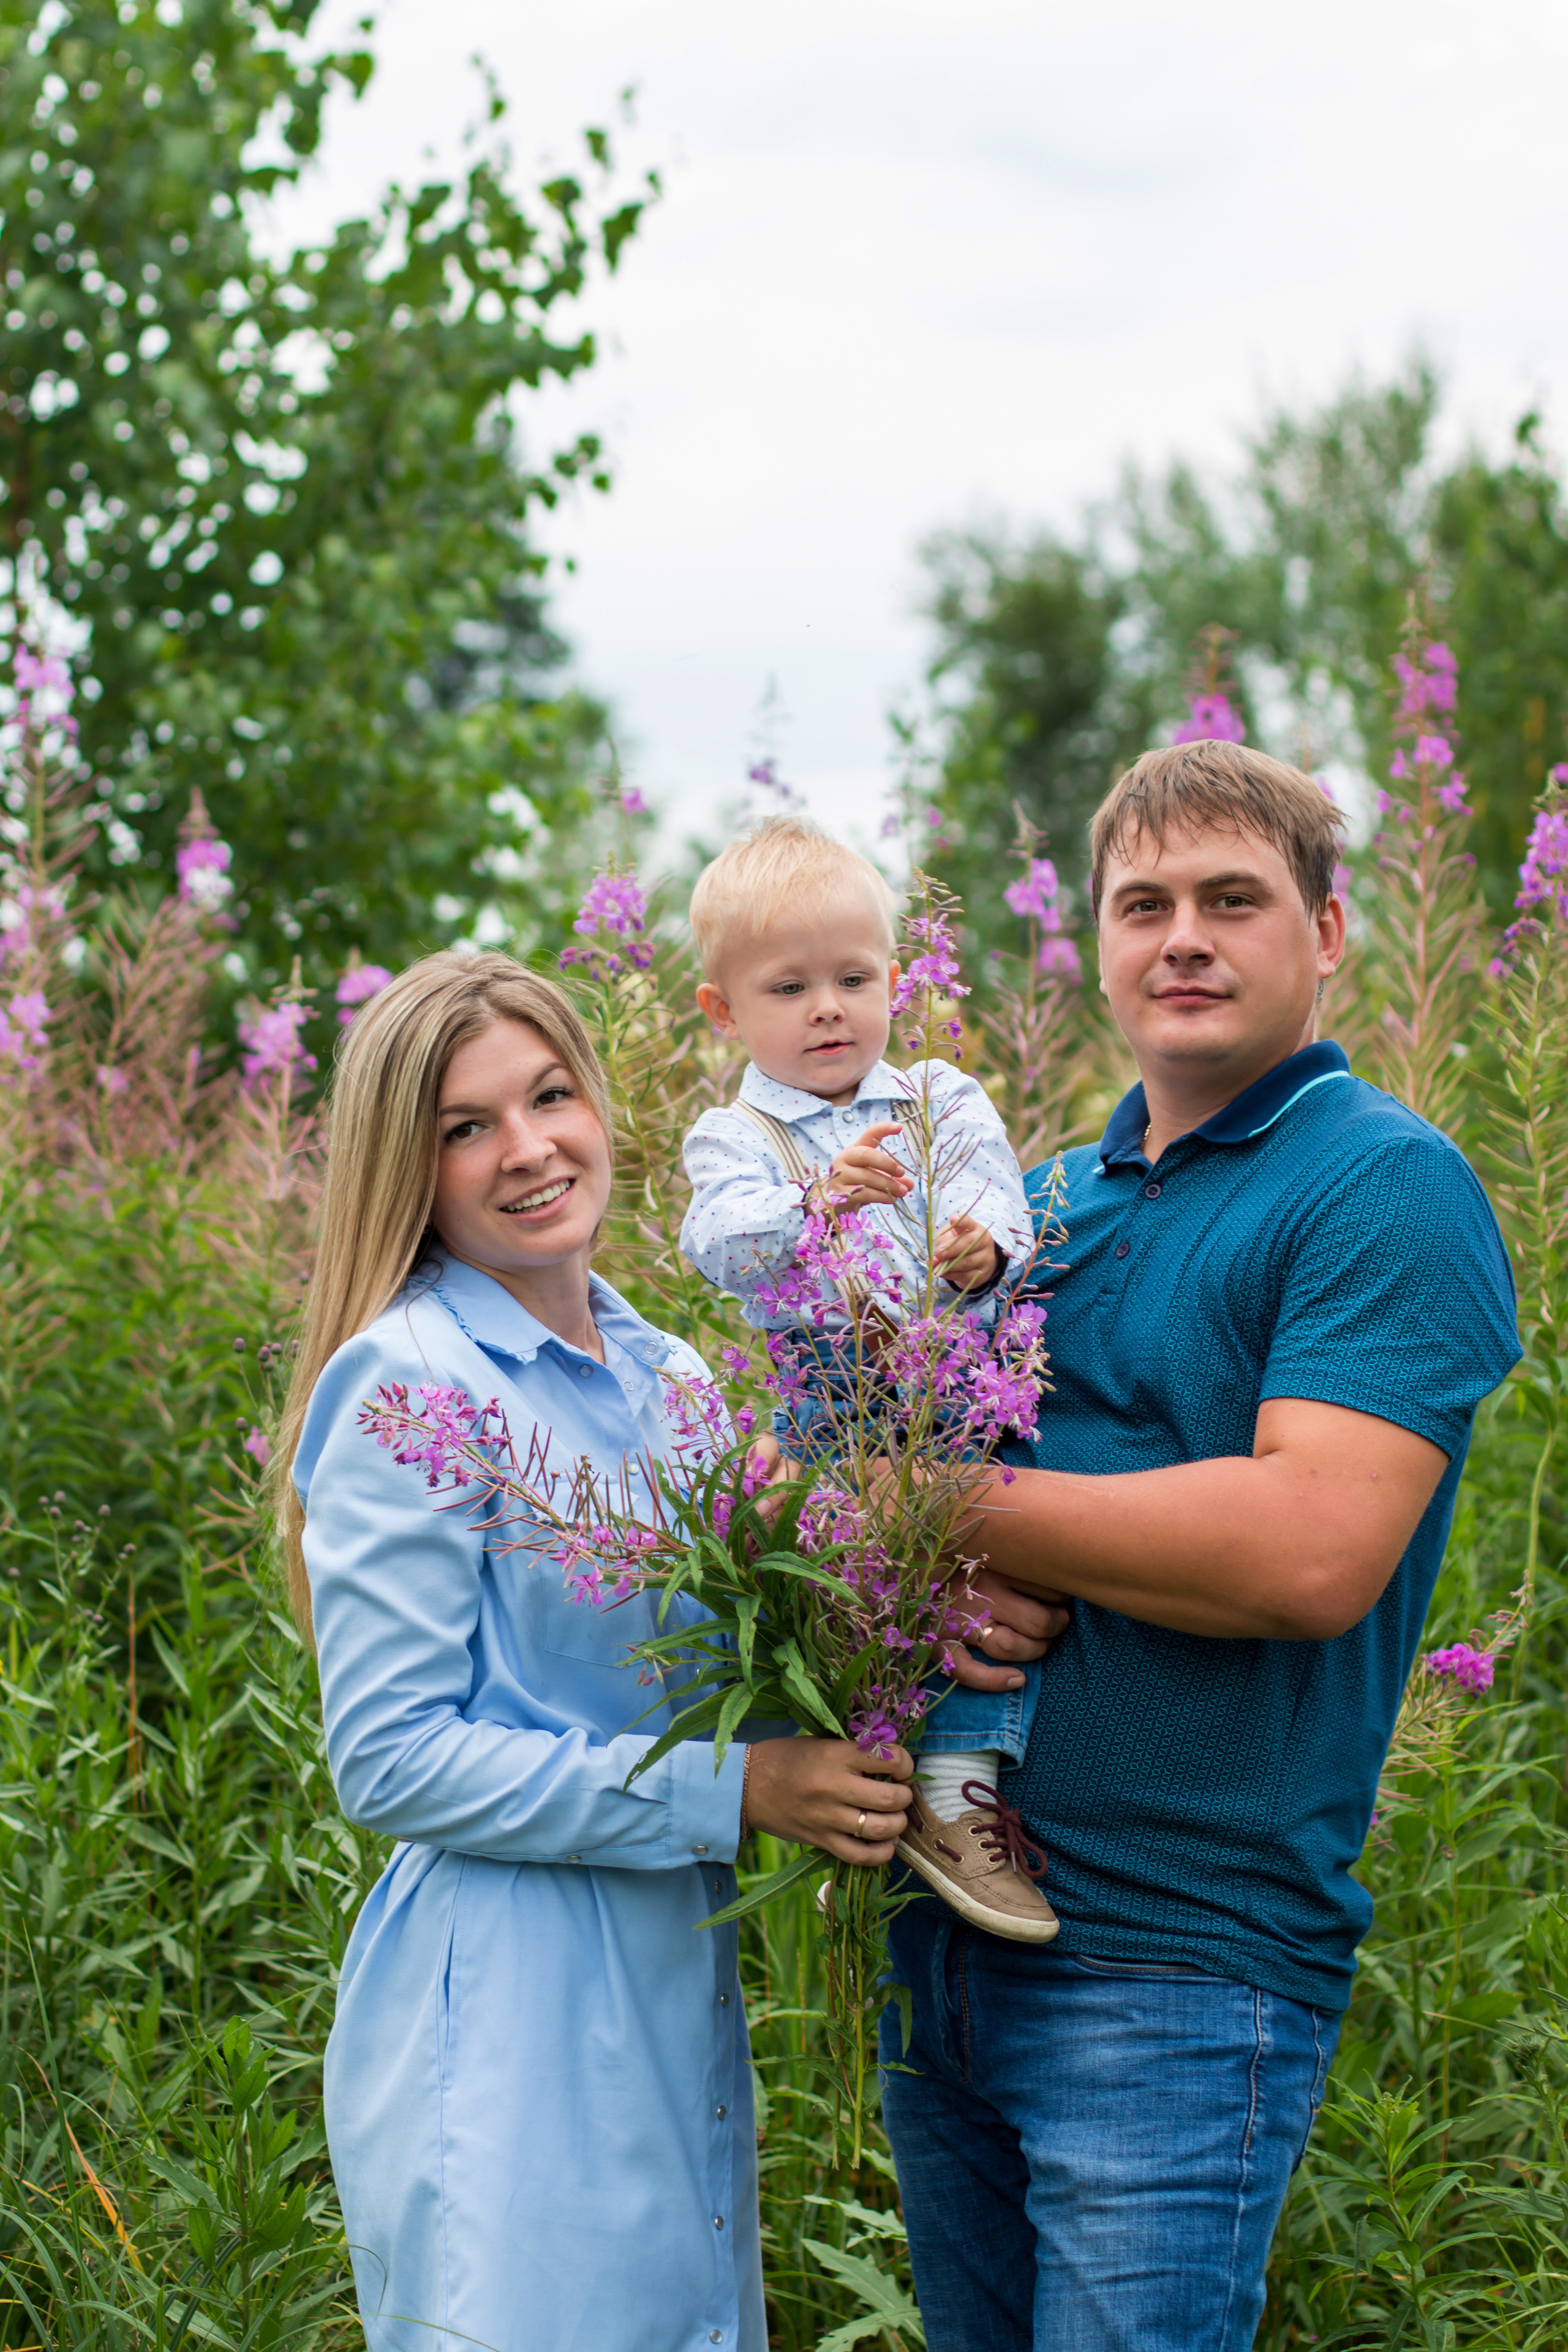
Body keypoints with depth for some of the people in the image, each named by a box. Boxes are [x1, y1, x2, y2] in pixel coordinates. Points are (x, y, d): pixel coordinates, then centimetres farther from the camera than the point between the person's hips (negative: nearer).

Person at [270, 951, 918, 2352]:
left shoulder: (664, 1378, 9)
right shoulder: (406, 1385, -13)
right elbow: (391, 1760, -16)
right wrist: (732, 1789, -19)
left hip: (681, 1997, 7)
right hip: (506, 2016, -7)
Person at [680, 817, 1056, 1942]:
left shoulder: (944, 1100, 17)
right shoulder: (734, 1136, 8)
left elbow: (999, 1211, 3)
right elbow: (725, 1240, -13)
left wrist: (985, 1252, -22)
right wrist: (819, 1199, -33)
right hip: (829, 1419, -2)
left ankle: (958, 1789, -12)